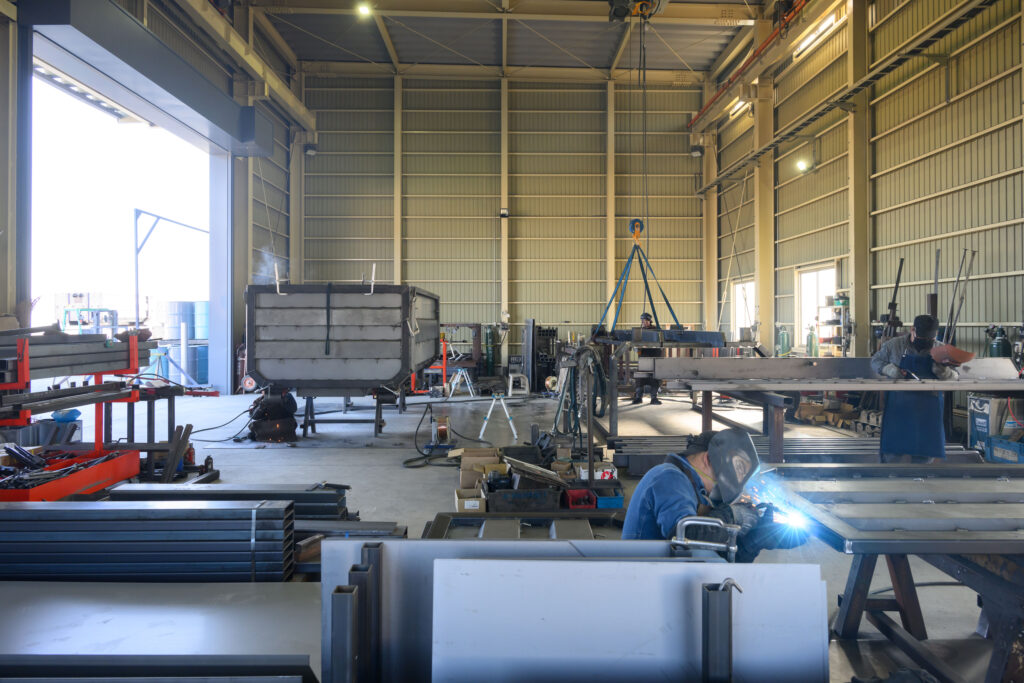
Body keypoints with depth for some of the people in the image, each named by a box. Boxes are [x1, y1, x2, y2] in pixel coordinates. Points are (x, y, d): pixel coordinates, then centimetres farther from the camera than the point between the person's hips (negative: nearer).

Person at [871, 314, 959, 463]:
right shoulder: (894, 345, 1)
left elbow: (954, 377, 7)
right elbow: (875, 361, 8)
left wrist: (942, 371, -17)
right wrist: (889, 369, -12)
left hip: (928, 407, 2)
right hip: (898, 404, -2)